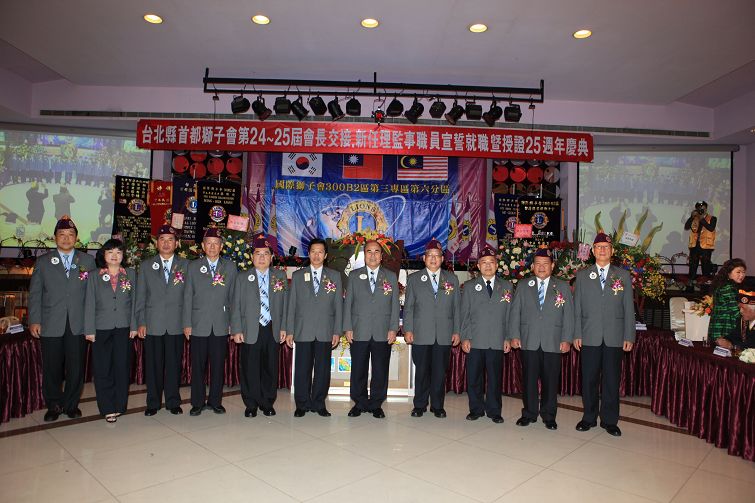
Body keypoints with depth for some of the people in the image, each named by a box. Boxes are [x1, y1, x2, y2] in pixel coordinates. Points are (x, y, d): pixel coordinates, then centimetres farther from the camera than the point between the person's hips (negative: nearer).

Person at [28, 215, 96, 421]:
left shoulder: (88, 261, 6)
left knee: (76, 367, 5)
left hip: (78, 325, 0)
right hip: (51, 325, 0)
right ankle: (53, 406, 24)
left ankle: (71, 404, 21)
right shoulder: (43, 262, 8)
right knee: (51, 368, 7)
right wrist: (34, 321, -2)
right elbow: (34, 294, 6)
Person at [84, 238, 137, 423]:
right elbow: (89, 304, 3)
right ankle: (108, 408, 11)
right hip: (101, 329, -1)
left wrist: (134, 326, 3)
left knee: (122, 368, 5)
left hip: (123, 329, 1)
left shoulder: (131, 274, 7)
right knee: (102, 370, 1)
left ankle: (120, 406, 17)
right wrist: (89, 330, -2)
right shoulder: (94, 276, 5)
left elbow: (134, 301, 7)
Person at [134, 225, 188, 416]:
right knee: (153, 365, 5)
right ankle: (153, 403, 18)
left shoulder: (185, 265, 6)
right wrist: (141, 323, 0)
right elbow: (140, 297, 7)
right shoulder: (146, 266, 9)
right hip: (152, 324, 1)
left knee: (174, 364, 4)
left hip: (177, 325, 0)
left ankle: (173, 402, 17)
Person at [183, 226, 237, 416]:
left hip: (221, 326, 1)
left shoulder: (230, 267, 8)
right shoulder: (193, 267, 6)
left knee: (218, 366, 6)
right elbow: (187, 297, 4)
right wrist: (187, 324, -1)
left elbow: (233, 296, 7)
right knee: (198, 366, 5)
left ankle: (215, 402, 19)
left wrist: (232, 322, 2)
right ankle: (197, 403, 18)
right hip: (199, 325, 0)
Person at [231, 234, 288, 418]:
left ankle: (267, 403, 22)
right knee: (250, 370, 3)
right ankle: (251, 405, 18)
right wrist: (236, 330, -3)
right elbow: (236, 306, 3)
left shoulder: (280, 276, 8)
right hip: (250, 332, -1)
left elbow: (285, 304, 7)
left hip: (273, 331, 1)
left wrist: (283, 328, 2)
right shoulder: (242, 278, 6)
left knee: (270, 368, 7)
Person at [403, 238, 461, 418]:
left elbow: (457, 307, 9)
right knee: (421, 371, 6)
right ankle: (420, 405, 20)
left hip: (444, 335, 1)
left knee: (440, 372, 6)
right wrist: (408, 330, -3)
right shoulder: (414, 279, 7)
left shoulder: (452, 279, 10)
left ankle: (437, 405, 20)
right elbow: (408, 307, 5)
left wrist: (457, 331, 4)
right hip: (421, 335, -1)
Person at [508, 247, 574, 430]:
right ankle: (529, 413, 19)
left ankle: (549, 416, 19)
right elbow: (515, 312, 6)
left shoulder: (563, 287, 8)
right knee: (529, 379, 5)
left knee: (550, 381, 4)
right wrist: (514, 336, -2)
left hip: (553, 343, 0)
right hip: (529, 342, 1)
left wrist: (567, 339, -4)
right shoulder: (523, 286, 10)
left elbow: (569, 315, 4)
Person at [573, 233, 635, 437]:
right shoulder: (582, 275, 7)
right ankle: (589, 417, 21)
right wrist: (577, 334, 0)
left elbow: (629, 308, 5)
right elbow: (577, 307, 5)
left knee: (611, 380, 7)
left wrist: (629, 336, -1)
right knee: (589, 379, 6)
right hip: (590, 337, 0)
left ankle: (609, 420, 20)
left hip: (614, 337, 0)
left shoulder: (623, 275, 6)